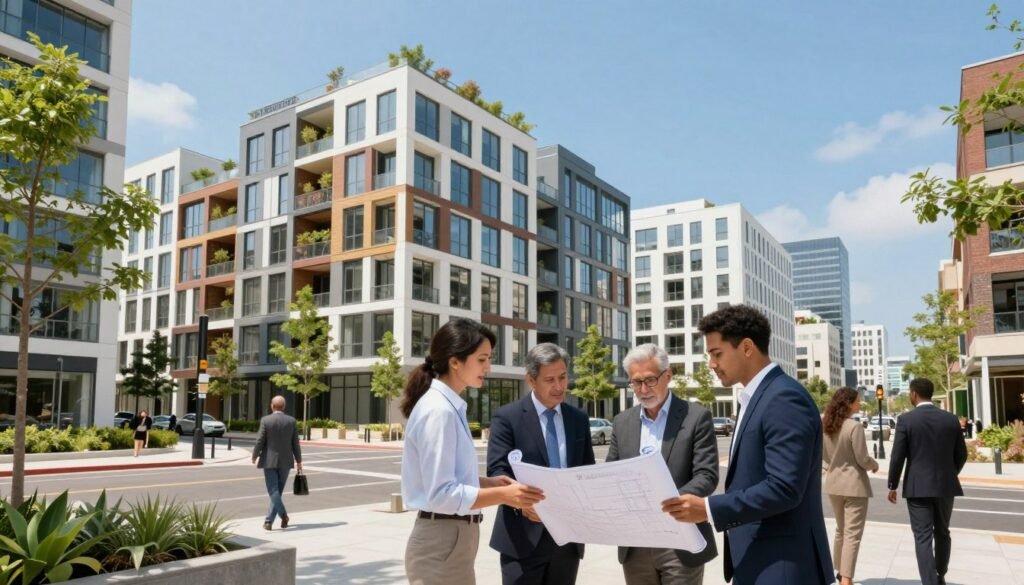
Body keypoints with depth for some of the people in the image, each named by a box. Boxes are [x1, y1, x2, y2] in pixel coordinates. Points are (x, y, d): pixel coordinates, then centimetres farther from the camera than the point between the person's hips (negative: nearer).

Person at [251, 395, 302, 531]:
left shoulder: (265, 420, -8)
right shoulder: (291, 421, -1)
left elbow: (260, 441, -8)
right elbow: (295, 443, 1)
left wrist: (255, 456, 9)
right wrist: (298, 461, 10)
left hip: (269, 461, -2)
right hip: (285, 461, 3)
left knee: (273, 491, 1)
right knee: (277, 491, 11)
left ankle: (283, 514, -17)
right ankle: (269, 521, 15)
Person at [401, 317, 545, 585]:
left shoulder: (450, 407, 8)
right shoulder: (438, 411, -19)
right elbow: (441, 494, -22)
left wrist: (491, 482, 3)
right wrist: (503, 495, -23)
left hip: (452, 537, 9)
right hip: (442, 543, -9)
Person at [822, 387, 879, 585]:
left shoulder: (826, 425, 3)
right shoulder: (854, 426, -18)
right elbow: (862, 459, -16)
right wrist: (874, 465, 4)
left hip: (833, 483, 7)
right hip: (854, 483, -7)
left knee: (841, 529, 21)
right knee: (852, 533, -2)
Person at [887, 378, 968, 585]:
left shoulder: (906, 420, -10)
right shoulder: (951, 419, 1)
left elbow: (897, 456, -10)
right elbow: (961, 454, 7)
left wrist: (893, 485, 1)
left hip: (918, 487, -4)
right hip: (945, 486, 4)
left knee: (923, 537, -2)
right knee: (942, 533, 21)